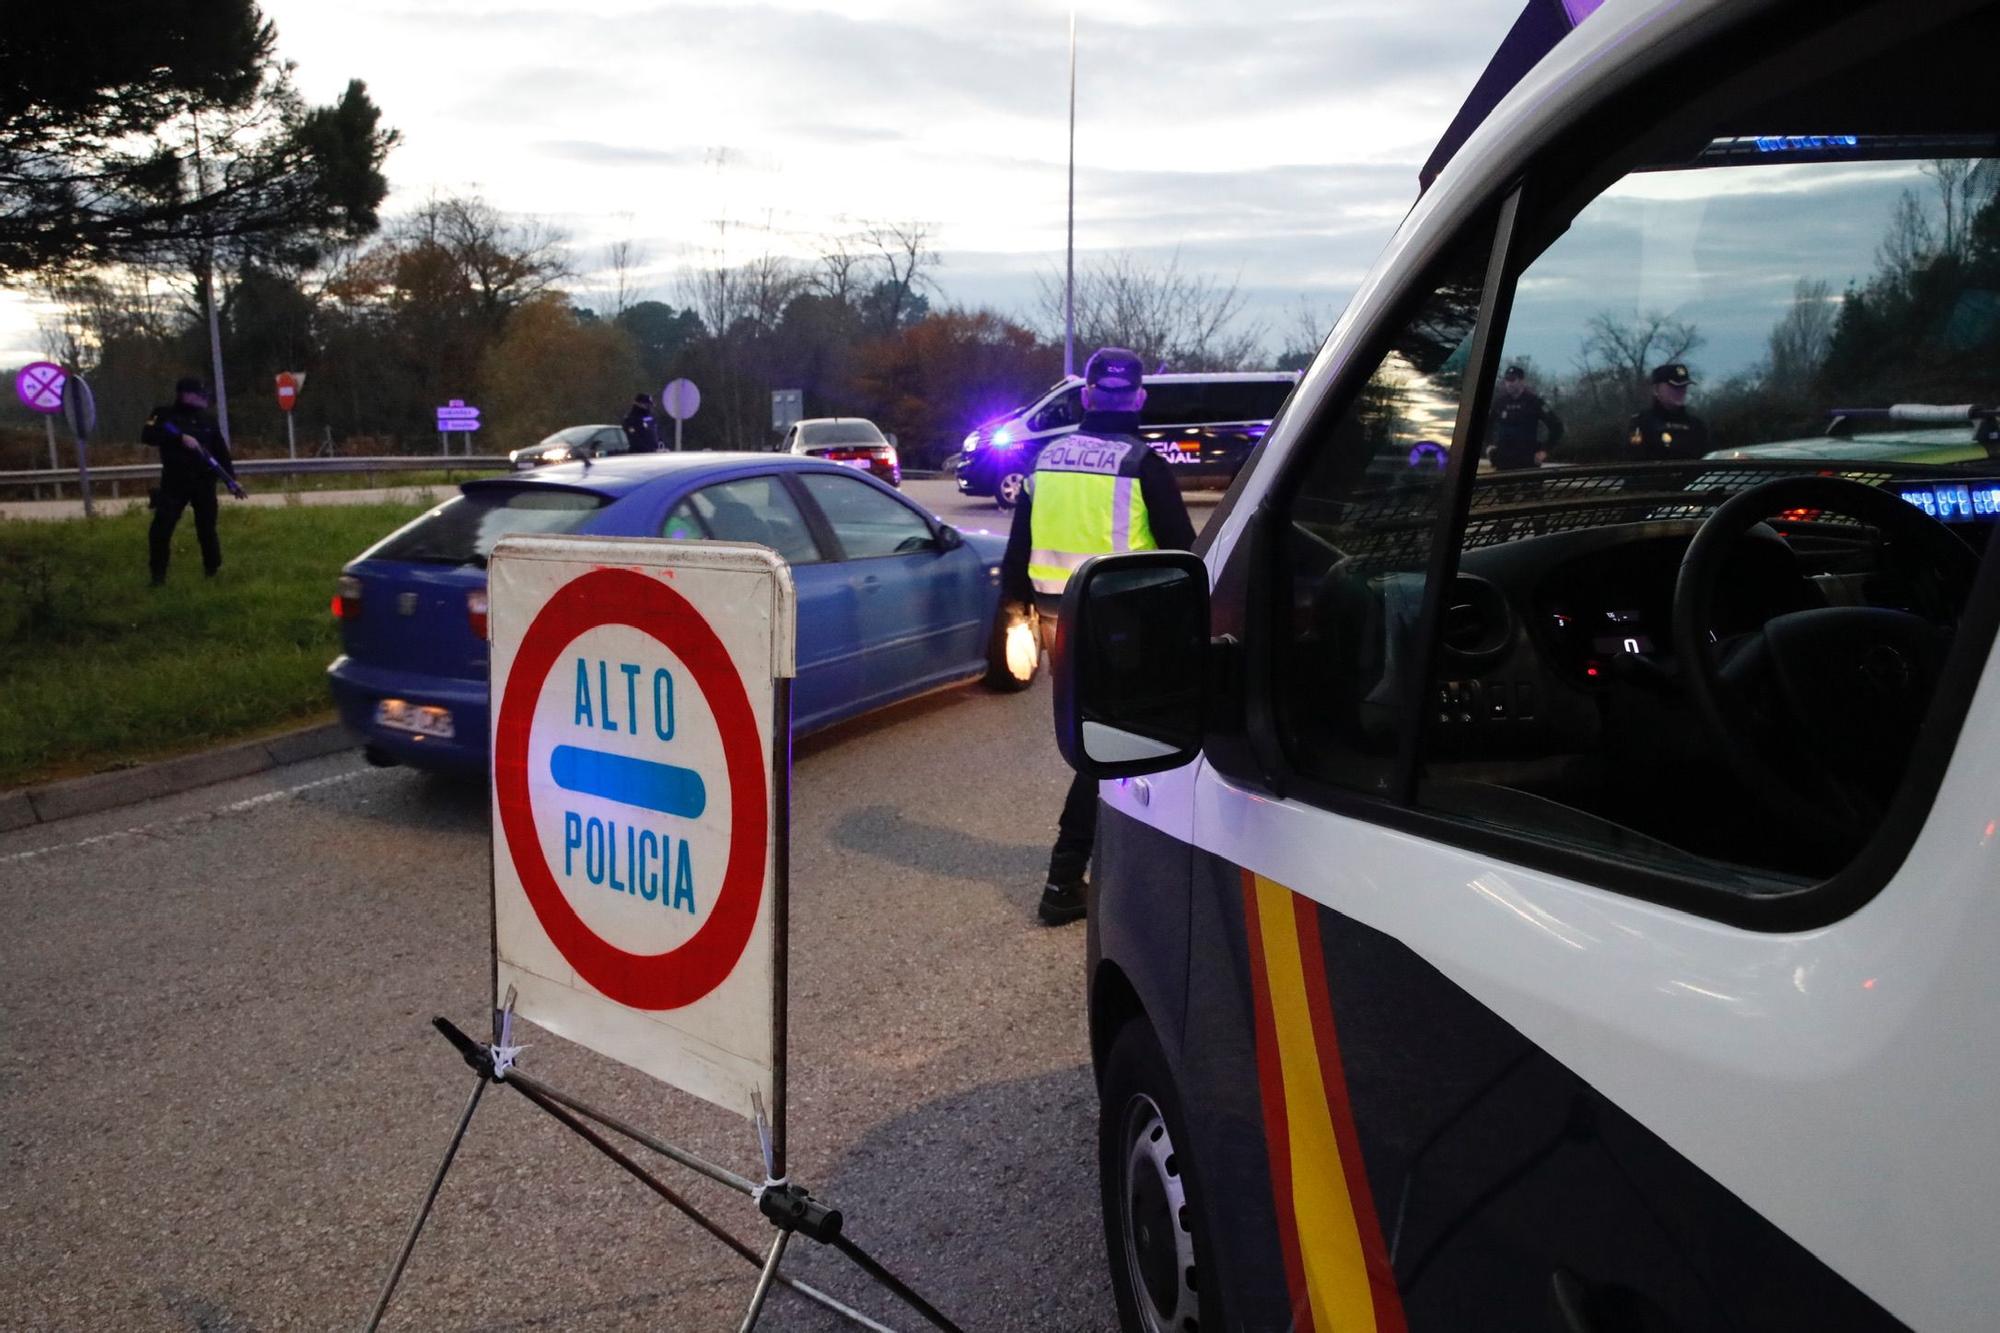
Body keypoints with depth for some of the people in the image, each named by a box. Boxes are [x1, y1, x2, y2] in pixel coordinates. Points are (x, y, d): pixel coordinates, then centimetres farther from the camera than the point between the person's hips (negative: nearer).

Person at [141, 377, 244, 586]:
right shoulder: (165, 415, -1)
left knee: (207, 529, 6)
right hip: (174, 483, -2)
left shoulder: (207, 420, 10)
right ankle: (158, 575, 6)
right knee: (160, 529, -6)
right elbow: (147, 435, -17)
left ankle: (213, 572, 20)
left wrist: (231, 479, 5)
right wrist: (180, 437, -27)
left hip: (204, 483, 2)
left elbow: (221, 452, 12)